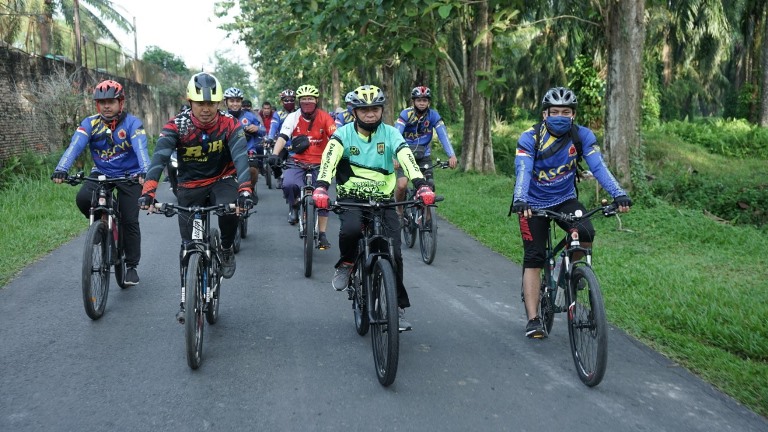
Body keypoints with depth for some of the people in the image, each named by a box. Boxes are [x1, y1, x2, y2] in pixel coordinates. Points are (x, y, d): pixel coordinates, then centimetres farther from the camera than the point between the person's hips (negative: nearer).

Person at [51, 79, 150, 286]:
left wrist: (144, 171, -50)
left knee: (130, 221, -6)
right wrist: (61, 169, -40)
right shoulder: (90, 123, -8)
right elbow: (75, 146, -23)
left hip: (129, 176, -2)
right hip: (101, 174, 2)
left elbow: (140, 148, -30)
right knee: (82, 198, -26)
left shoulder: (132, 123, -14)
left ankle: (132, 266, 11)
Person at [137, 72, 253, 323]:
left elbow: (240, 156, -32)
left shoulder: (229, 125, -18)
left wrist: (244, 189, -50)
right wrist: (148, 189, -49)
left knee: (230, 209, -35)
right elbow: (160, 156, -32)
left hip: (222, 181, -1)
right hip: (190, 187, 1)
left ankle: (226, 249, -4)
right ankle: (187, 300, 21)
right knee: (189, 246, 5)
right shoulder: (177, 126, -19)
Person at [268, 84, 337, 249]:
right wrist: (275, 154, -31)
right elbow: (282, 136, -15)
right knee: (288, 185, -29)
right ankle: (294, 207, 5)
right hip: (297, 162, 0)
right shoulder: (293, 117, -4)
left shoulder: (324, 117, -6)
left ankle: (322, 235, 11)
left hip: (319, 163, 1)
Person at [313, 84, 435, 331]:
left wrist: (421, 185, -36)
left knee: (394, 253, -10)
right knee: (351, 229, -35)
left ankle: (398, 306, 8)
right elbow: (329, 159, -21)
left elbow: (407, 159, -17)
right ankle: (346, 263, -1)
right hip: (351, 198, -1)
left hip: (383, 200, 2)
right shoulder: (344, 134, -4)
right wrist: (321, 187, -41)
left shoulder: (390, 134, -1)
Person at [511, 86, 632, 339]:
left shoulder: (582, 136, -12)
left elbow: (598, 167, -22)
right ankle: (533, 320, -5)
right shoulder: (530, 138, -18)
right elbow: (523, 171, -31)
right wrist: (519, 200, -50)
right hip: (534, 204, -1)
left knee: (586, 234, -27)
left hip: (565, 199, 2)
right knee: (533, 259, -8)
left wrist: (618, 194, -38)